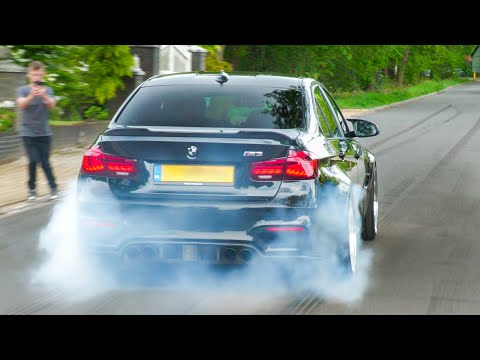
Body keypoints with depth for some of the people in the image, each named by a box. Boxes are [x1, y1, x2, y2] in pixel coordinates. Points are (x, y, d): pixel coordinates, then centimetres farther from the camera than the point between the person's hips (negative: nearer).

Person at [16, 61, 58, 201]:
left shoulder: (48, 90, 3)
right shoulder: (22, 90, 0)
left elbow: (51, 105, -14)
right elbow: (21, 104, -18)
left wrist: (44, 96, -37)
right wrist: (31, 96, -38)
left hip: (44, 132, 1)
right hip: (28, 132, -1)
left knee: (45, 161, 0)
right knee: (33, 161, -9)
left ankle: (53, 188, 7)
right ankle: (32, 189, 3)